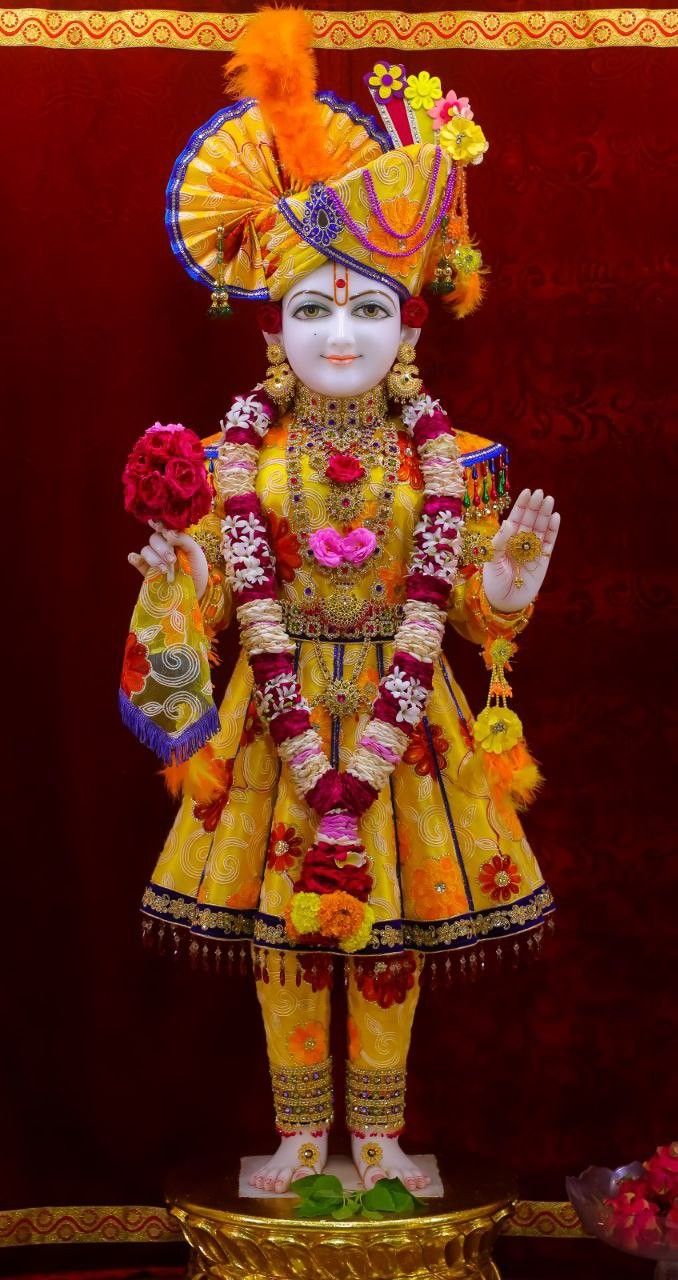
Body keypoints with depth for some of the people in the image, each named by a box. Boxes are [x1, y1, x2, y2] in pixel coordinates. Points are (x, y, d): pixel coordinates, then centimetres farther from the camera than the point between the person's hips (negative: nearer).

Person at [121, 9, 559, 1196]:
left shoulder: (441, 456, -4)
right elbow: (248, 605, -7)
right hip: (280, 717, 0)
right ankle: (300, 1137, 27)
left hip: (403, 717, 0)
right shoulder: (244, 450, -4)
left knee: (393, 937, 9)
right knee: (283, 932, 9)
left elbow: (443, 608, -5)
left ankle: (379, 1134, 28)